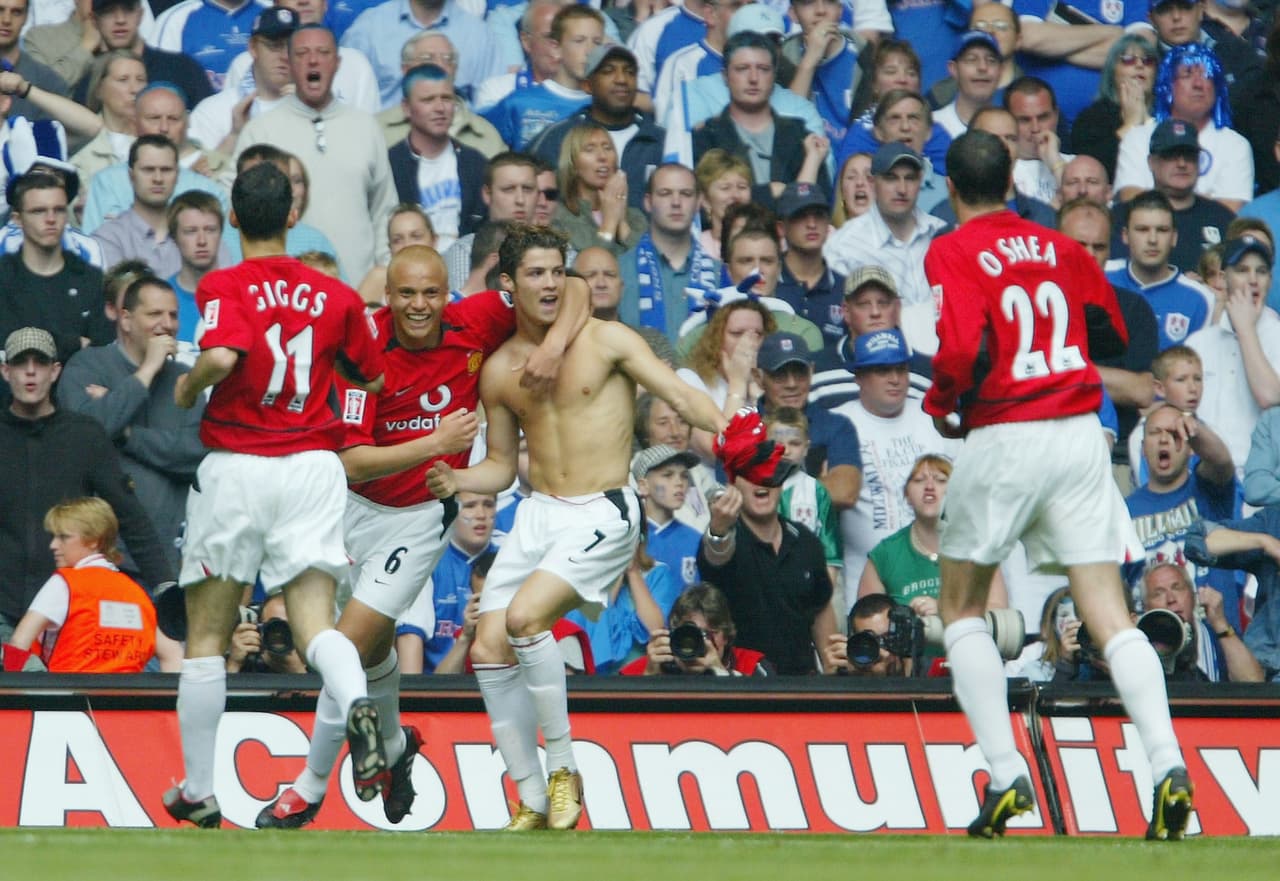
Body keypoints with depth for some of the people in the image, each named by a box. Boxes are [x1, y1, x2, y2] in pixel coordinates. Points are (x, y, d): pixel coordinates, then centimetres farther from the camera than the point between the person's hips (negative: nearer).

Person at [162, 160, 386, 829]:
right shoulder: (336, 296, 7)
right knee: (316, 625, -5)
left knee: (206, 635, 10)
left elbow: (222, 355, -24)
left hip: (235, 467, -2)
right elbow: (375, 379, 17)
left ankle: (198, 793, 14)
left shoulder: (224, 286, -5)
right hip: (312, 467, 2)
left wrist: (189, 387, -4)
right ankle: (356, 708, -39)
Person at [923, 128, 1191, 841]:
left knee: (962, 609, 14)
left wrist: (939, 405, 0)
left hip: (1003, 440, -4)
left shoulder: (953, 254, -5)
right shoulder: (1061, 248, 10)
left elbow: (962, 348, -17)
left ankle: (1007, 774, 3)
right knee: (1110, 616, 0)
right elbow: (1115, 334, 13)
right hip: (1081, 432, 4)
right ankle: (1167, 762, -20)